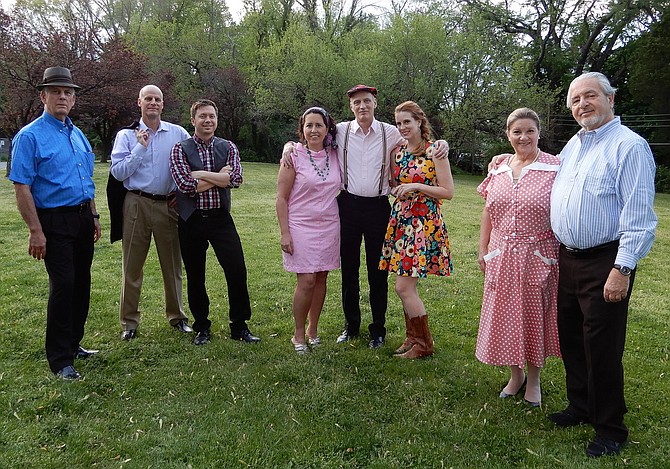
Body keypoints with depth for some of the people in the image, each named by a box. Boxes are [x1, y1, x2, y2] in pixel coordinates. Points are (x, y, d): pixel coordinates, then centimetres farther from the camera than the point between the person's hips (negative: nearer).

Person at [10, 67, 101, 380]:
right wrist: (36, 231, -18)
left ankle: (73, 344, 29)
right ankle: (60, 360, 8)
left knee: (82, 283, 12)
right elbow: (22, 187, -13)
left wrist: (93, 217, 17)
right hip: (54, 221, -7)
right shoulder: (30, 136, -8)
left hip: (83, 220, 7)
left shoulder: (78, 135, 13)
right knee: (63, 285, -6)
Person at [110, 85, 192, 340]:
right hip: (137, 204, 0)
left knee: (173, 264, 8)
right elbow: (118, 172, -5)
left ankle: (177, 316, 22)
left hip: (169, 205, 1)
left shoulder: (178, 133, 5)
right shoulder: (126, 135, 4)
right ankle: (129, 321, 16)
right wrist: (140, 147, -10)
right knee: (132, 264, 4)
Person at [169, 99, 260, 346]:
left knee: (237, 271, -4)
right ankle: (202, 327, 27)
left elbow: (236, 178, -13)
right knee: (195, 276, 10)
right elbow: (186, 186, -15)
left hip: (221, 218, 1)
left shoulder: (228, 148, 5)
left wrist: (201, 174, -14)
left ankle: (239, 327, 13)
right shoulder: (180, 149, -1)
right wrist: (220, 176, -11)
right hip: (191, 221, -1)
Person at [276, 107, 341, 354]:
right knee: (307, 281, -7)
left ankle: (313, 330, 24)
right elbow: (282, 198, -6)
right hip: (301, 226, -4)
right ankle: (298, 335, 11)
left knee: (321, 278, 8)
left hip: (329, 226, 4)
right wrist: (285, 233, -10)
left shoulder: (335, 155, 5)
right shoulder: (294, 157, -6)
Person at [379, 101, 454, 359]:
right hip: (400, 221, 7)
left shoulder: (434, 151, -7)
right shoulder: (397, 152, 10)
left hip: (424, 224, -6)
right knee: (407, 286, 10)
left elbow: (448, 192, -9)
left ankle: (423, 344, 8)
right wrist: (397, 190, 1)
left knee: (404, 287, -8)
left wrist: (416, 186, -16)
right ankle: (413, 337, 25)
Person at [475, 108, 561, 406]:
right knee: (505, 317, 12)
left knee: (534, 316, 10)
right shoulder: (498, 170, 7)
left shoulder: (555, 168, -7)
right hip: (502, 258, 4)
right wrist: (483, 250, 10)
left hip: (539, 258, -4)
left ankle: (533, 380, 30)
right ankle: (515, 375, 33)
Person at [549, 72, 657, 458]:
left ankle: (611, 430, 19)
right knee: (571, 339, 17)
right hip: (568, 259, 8)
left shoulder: (629, 145, -12)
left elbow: (638, 216, -18)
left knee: (602, 349, 0)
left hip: (605, 264, -8)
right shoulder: (572, 146, 14)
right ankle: (581, 407, 36)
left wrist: (622, 270, -21)